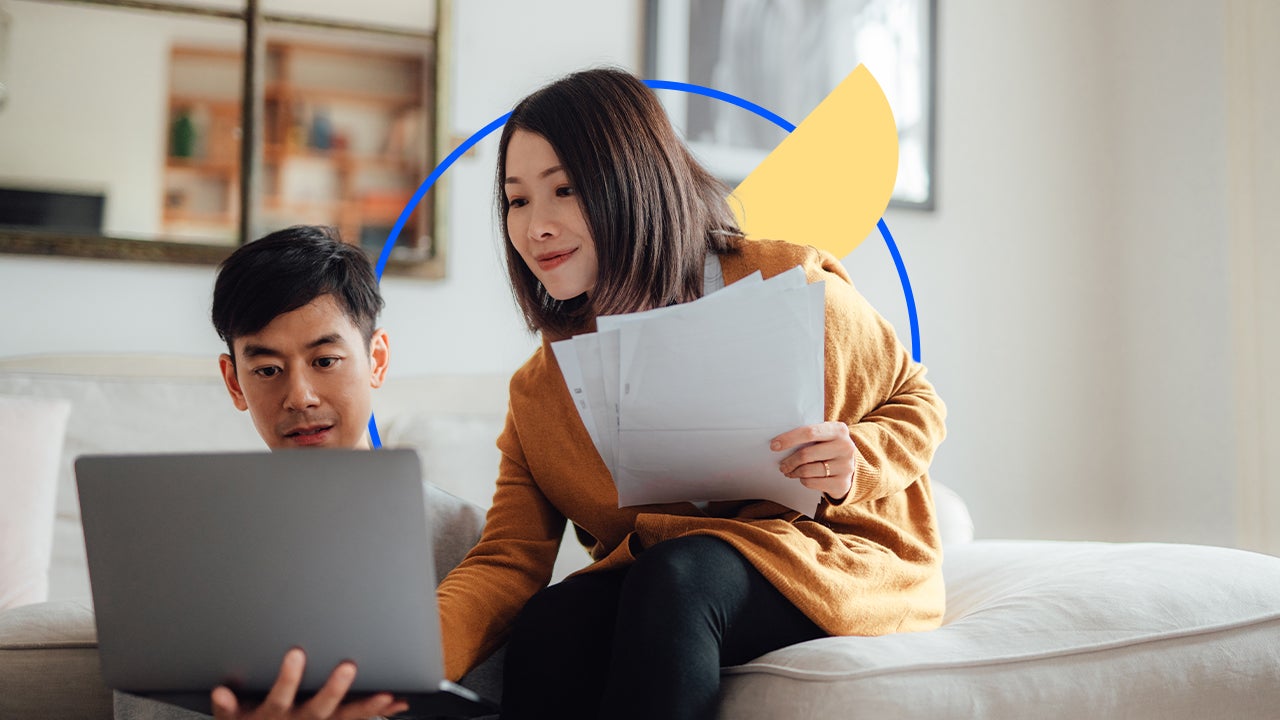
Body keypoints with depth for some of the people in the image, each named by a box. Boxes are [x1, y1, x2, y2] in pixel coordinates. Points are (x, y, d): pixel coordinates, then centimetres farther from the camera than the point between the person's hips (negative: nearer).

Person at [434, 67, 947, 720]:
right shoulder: (539, 393, 1)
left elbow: (916, 404, 4)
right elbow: (505, 561, -8)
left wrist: (854, 464, -20)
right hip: (648, 584, 3)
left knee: (673, 576, -34)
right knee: (548, 627, -29)